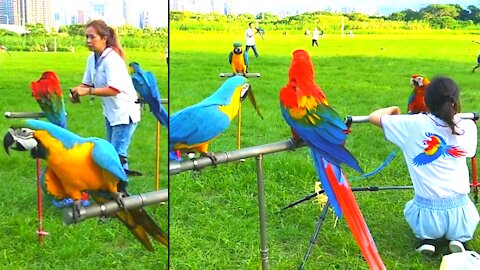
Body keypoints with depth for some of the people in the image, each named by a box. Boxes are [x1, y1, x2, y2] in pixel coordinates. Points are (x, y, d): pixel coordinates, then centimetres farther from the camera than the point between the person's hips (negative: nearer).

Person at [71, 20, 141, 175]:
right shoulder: (92, 58, 4)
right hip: (110, 111, 9)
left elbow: (114, 90, -31)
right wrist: (78, 91, -15)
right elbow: (88, 83, 6)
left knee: (117, 155, -11)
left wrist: (88, 91, -35)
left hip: (124, 112, -9)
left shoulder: (112, 60, -21)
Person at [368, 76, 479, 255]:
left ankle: (427, 239, 9)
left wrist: (392, 110, 23)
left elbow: (374, 117, 1)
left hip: (427, 215, -1)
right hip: (459, 215, 1)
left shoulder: (414, 125, -10)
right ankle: (459, 238, 8)